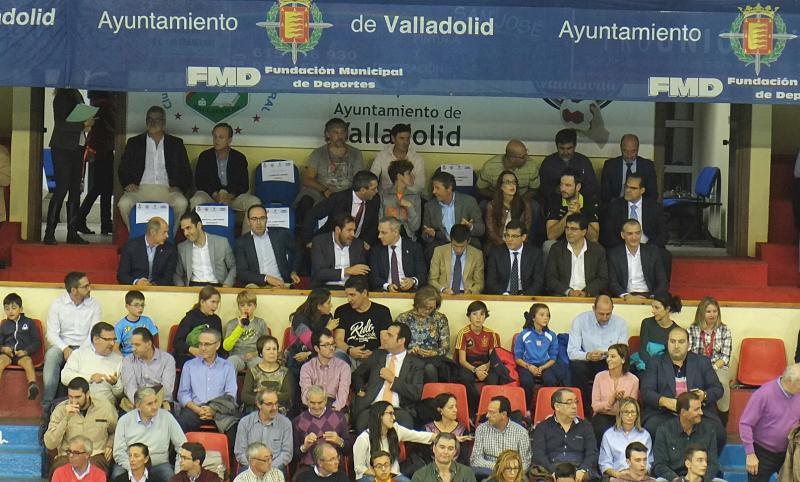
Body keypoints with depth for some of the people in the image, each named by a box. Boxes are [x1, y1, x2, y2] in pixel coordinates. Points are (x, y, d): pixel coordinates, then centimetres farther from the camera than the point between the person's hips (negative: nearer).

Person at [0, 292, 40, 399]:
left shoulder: (29, 323, 14)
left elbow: (37, 342, 10)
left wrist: (26, 351, -8)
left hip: (22, 354, -2)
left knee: (28, 361, -36)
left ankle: (33, 386, -58)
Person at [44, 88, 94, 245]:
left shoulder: (77, 96, 13)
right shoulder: (62, 97, -10)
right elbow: (60, 124, -16)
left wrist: (87, 124, 4)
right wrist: (83, 125, -16)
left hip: (77, 148, 8)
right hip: (62, 148, -8)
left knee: (75, 190, 6)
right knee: (62, 189, -10)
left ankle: (72, 232, 10)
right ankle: (49, 233, -7)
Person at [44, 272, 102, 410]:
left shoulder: (94, 305, 3)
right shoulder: (57, 304, 1)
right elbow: (52, 333, -2)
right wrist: (65, 349, -19)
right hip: (61, 345, 0)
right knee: (51, 355, -34)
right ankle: (47, 408, -28)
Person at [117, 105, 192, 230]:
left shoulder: (176, 144, 17)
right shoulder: (134, 143, 18)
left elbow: (185, 171, 14)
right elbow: (123, 168, 15)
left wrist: (179, 187, -6)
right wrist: (128, 184, -6)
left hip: (166, 190, 0)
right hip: (141, 189, 0)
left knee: (181, 203, -33)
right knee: (124, 203, -32)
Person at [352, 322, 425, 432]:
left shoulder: (416, 364, 9)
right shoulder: (377, 355, 20)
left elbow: (417, 394, -1)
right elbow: (357, 375, 31)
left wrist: (393, 379, -4)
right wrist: (360, 391, 10)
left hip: (399, 410, -2)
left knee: (405, 419, -36)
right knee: (363, 420, -33)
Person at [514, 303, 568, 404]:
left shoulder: (551, 336, 6)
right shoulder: (523, 335, 1)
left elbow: (553, 358, 7)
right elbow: (518, 358, 2)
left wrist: (542, 368, -11)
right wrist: (529, 367, -15)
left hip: (545, 365, 1)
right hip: (527, 365, -1)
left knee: (550, 380, -32)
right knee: (526, 381, -34)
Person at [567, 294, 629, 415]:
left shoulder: (620, 323, -3)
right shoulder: (580, 320, -9)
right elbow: (572, 352, -15)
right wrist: (588, 356, -36)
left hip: (610, 364, 1)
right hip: (586, 363, -1)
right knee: (576, 366, -33)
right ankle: (585, 410, -21)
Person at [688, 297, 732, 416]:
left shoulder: (724, 330, 4)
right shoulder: (692, 329, 5)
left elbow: (725, 356, -2)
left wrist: (713, 368, -18)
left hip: (719, 367, 0)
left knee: (721, 381, -35)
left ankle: (722, 419, -22)